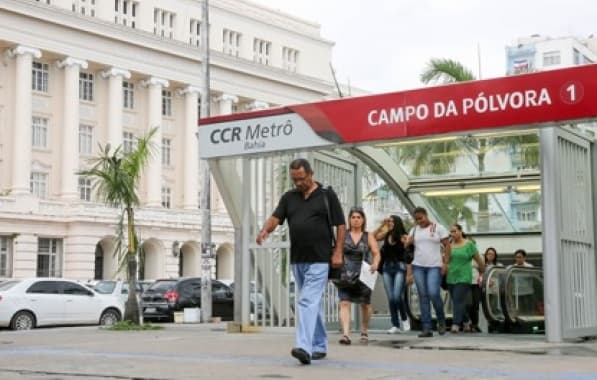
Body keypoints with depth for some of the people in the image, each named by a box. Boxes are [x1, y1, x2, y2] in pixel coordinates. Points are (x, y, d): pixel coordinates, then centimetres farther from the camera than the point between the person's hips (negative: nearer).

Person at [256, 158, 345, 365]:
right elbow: (275, 217, -2)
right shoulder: (289, 197, 10)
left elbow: (341, 225, -1)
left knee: (309, 302, -16)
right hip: (297, 260, 5)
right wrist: (265, 230, -24)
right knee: (312, 303, 14)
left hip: (318, 260, -5)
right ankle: (320, 346, 24)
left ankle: (305, 347, -23)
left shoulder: (327, 195, -1)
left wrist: (338, 252, -9)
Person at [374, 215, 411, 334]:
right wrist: (382, 225, -1)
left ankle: (404, 319, 12)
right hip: (387, 267, 5)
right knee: (390, 298, 3)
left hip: (399, 267, -5)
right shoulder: (386, 235, 9)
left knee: (397, 296, -13)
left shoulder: (403, 237, -5)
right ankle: (395, 325, 8)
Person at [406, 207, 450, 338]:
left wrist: (445, 263, -8)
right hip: (418, 267, 4)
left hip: (434, 267, -4)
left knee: (433, 294, -15)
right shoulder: (414, 230, 13)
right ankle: (426, 328, 4)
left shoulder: (438, 228, 2)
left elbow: (447, 245, 0)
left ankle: (441, 320, 10)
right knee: (423, 297, 2)